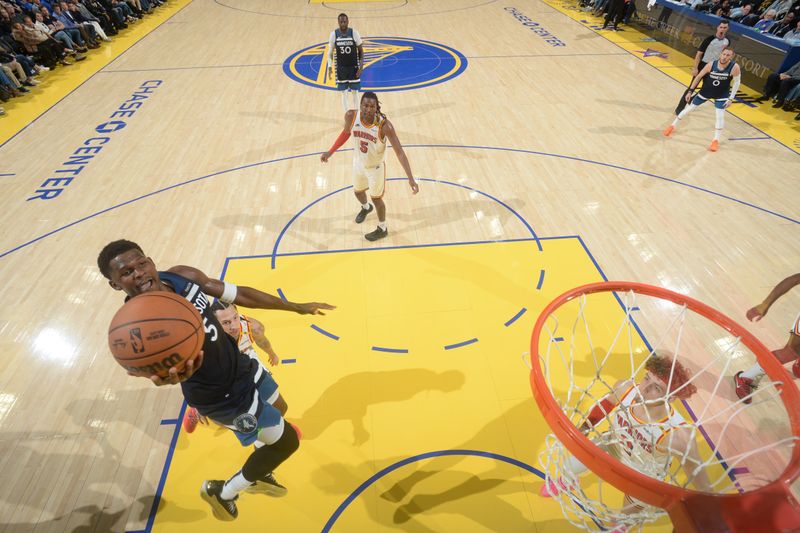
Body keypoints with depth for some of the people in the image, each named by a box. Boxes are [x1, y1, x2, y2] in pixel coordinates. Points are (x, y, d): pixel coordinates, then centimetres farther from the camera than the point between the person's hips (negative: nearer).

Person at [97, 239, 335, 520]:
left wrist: (297, 307, 2)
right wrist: (171, 376, -74)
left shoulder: (182, 275, -12)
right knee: (286, 442, 6)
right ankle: (222, 491, 29)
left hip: (239, 364, 7)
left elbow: (239, 294, -4)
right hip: (222, 396, -7)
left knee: (277, 411, 30)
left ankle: (257, 476, 56)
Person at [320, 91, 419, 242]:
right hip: (358, 163, 5)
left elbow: (399, 152, -32)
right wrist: (330, 152, 7)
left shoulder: (384, 125, -33)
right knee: (358, 191, 27)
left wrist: (411, 178, -40)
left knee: (376, 198, 13)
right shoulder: (351, 116, -22)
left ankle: (382, 229, 40)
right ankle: (366, 208, 64)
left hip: (375, 167, -4)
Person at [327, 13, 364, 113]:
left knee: (355, 92, 6)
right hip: (341, 68, 1)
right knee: (344, 94, 4)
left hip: (354, 67, -1)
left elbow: (361, 50, -1)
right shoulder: (334, 34, -6)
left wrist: (361, 66, -10)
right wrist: (330, 67, -5)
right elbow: (330, 52, 4)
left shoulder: (354, 33, -9)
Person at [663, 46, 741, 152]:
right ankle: (673, 126, 30)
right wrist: (690, 91, -6)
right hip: (706, 91, 1)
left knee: (720, 116, -9)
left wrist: (730, 98, -17)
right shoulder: (711, 65, -24)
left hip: (722, 95, -1)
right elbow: (699, 76, -8)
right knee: (689, 108, 10)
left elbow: (737, 82, -14)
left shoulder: (735, 67, -26)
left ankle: (716, 141, 4)